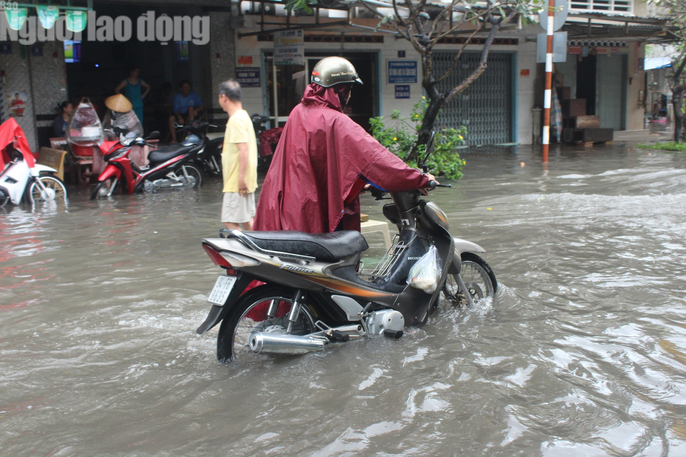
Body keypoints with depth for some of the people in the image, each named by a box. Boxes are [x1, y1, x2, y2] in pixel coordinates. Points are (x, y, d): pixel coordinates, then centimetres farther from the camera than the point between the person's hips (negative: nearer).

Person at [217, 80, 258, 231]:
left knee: (230, 221, -8)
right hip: (244, 181, 10)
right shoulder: (243, 116, 16)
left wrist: (241, 177, -27)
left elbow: (244, 149, -25)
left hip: (236, 183, -10)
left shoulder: (236, 120, -16)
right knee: (247, 219, 15)